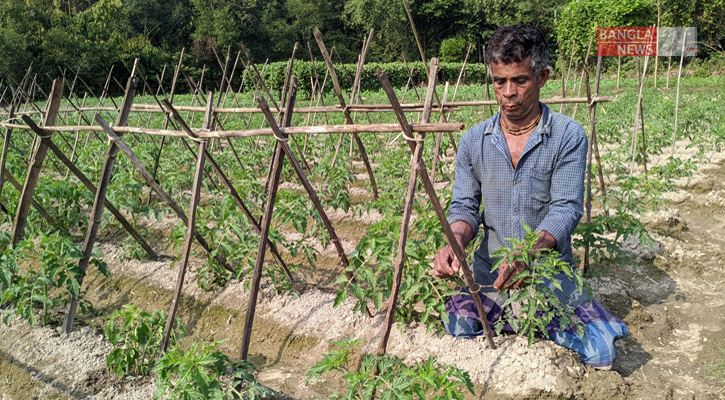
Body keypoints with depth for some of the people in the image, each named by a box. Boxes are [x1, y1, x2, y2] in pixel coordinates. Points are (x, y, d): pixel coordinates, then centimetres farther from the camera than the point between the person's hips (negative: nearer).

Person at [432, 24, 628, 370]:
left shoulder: (568, 136, -7)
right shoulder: (474, 141, 2)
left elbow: (566, 209, -14)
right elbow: (465, 206, 2)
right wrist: (455, 243, -22)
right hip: (490, 270, 2)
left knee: (601, 352, -18)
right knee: (456, 330, -20)